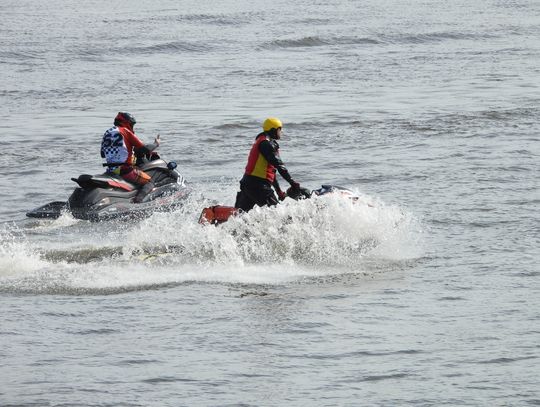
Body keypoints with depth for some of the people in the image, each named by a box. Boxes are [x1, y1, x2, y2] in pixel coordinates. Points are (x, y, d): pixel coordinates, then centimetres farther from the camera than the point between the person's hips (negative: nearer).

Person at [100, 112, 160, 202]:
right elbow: (144, 149, -9)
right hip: (125, 170, -7)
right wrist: (156, 144, 9)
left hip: (110, 170, 7)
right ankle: (138, 199, -27)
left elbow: (103, 154, 22)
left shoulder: (107, 133, 14)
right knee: (149, 182, 0)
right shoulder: (126, 132, -6)